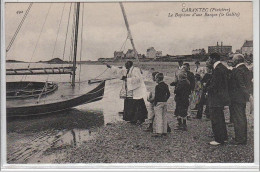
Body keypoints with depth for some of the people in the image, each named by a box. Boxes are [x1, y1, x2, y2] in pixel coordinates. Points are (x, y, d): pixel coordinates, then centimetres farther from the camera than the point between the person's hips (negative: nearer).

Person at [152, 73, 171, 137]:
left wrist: (155, 103, -8)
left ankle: (158, 132, -8)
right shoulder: (166, 85, 8)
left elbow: (156, 96, -16)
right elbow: (168, 94, 12)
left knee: (158, 117, -6)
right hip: (165, 103, 7)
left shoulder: (157, 86, -14)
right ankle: (164, 131, 18)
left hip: (159, 103, -7)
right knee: (164, 117, 13)